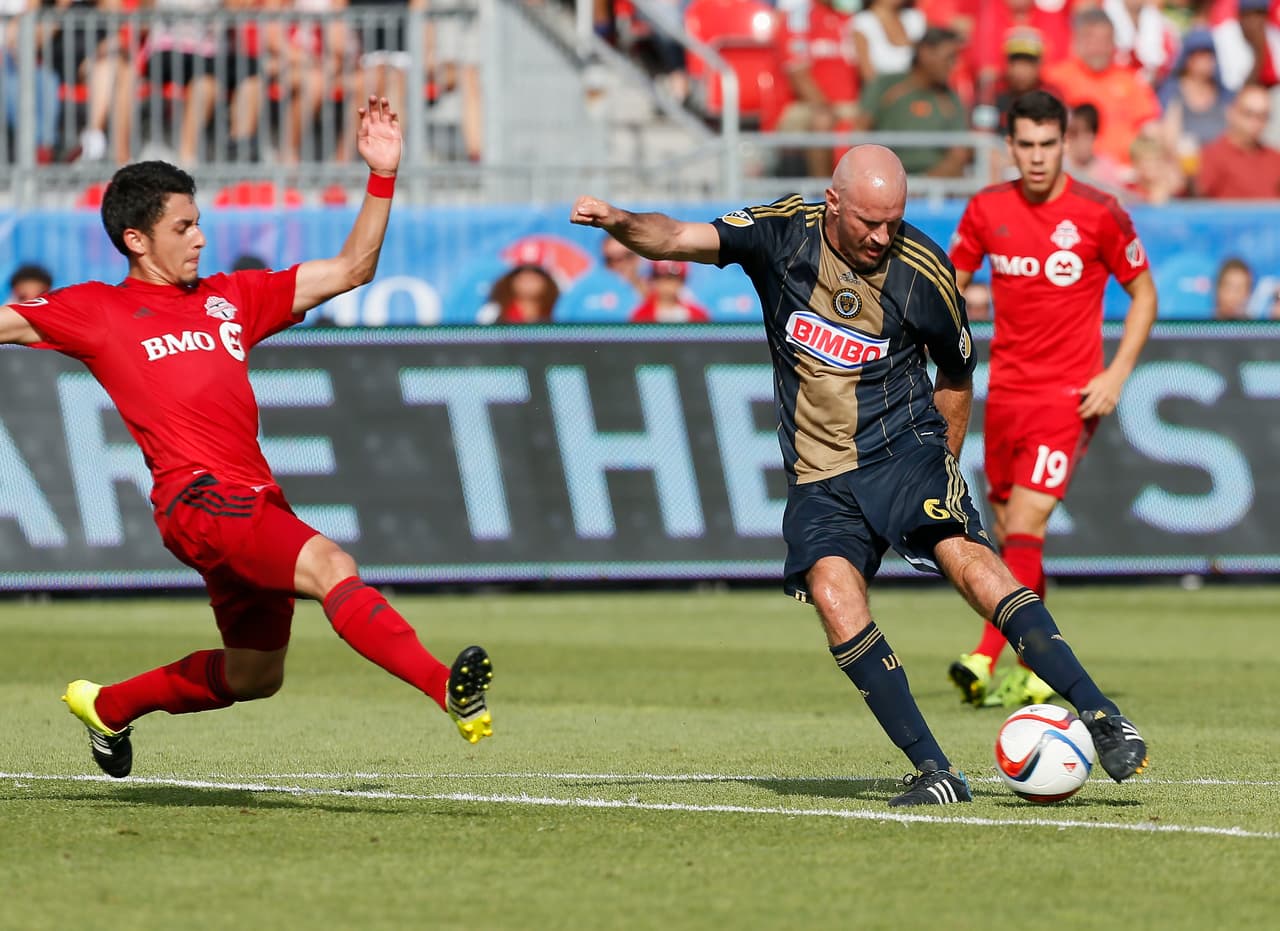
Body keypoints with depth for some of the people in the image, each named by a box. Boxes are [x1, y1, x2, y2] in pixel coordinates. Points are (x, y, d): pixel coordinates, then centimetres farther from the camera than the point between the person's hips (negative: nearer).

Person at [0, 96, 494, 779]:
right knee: (329, 566, -30)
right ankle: (449, 689, -44)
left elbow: (350, 269, 20)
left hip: (255, 501, 8)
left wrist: (382, 176, 12)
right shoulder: (97, 311, 8)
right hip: (198, 497, -7)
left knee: (254, 678, 18)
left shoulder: (231, 299, 20)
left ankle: (108, 705, 40)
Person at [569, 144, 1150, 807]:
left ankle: (1103, 719, -21)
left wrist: (941, 464, 10)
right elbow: (679, 239, -11)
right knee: (834, 594, -22)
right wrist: (620, 222, -30)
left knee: (966, 558, -24)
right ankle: (935, 772, -18)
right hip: (817, 475, 1)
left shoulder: (924, 273, -5)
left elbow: (956, 373, 11)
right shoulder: (783, 234, -4)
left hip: (903, 448, -1)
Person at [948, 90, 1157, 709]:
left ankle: (986, 659, -25)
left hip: (1068, 395, -5)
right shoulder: (986, 210, 3)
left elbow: (1144, 294, 3)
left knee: (1025, 524, -17)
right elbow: (950, 287, 15)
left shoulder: (1098, 213, -7)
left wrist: (1117, 373, -7)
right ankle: (1037, 670, 22)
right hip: (1005, 391, 5)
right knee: (1009, 534, 9)